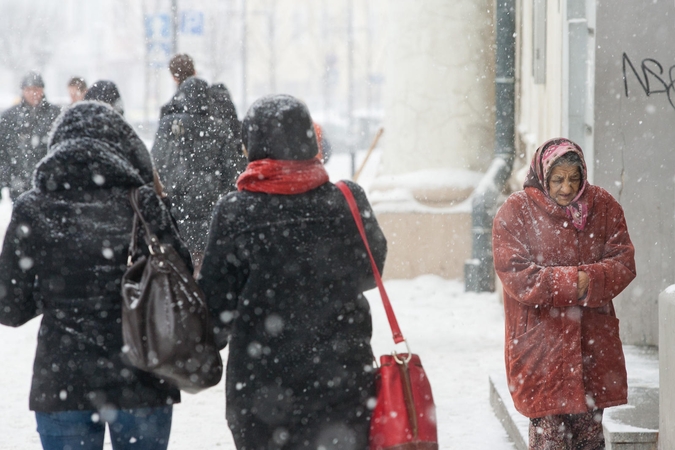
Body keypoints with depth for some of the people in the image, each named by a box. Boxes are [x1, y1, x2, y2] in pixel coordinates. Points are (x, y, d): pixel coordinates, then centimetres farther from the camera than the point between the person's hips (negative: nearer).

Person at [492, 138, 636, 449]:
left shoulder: (604, 207, 5)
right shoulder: (514, 213, -6)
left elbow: (624, 263, -1)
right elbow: (517, 277, -13)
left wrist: (589, 280, -21)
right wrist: (572, 283, -19)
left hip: (593, 342, 4)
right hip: (540, 343, -4)